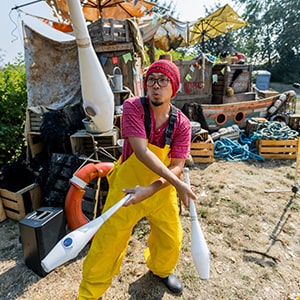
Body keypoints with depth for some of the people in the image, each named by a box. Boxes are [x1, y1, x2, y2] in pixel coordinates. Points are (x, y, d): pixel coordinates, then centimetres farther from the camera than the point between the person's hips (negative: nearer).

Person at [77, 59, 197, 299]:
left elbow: (177, 167, -15)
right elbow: (141, 151, -28)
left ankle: (161, 269, 50)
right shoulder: (133, 107, -18)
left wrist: (150, 190, -31)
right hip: (127, 187, -3)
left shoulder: (182, 124, -10)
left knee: (172, 240, 14)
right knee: (107, 243, 2)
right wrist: (178, 184, -30)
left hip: (161, 190, 3)